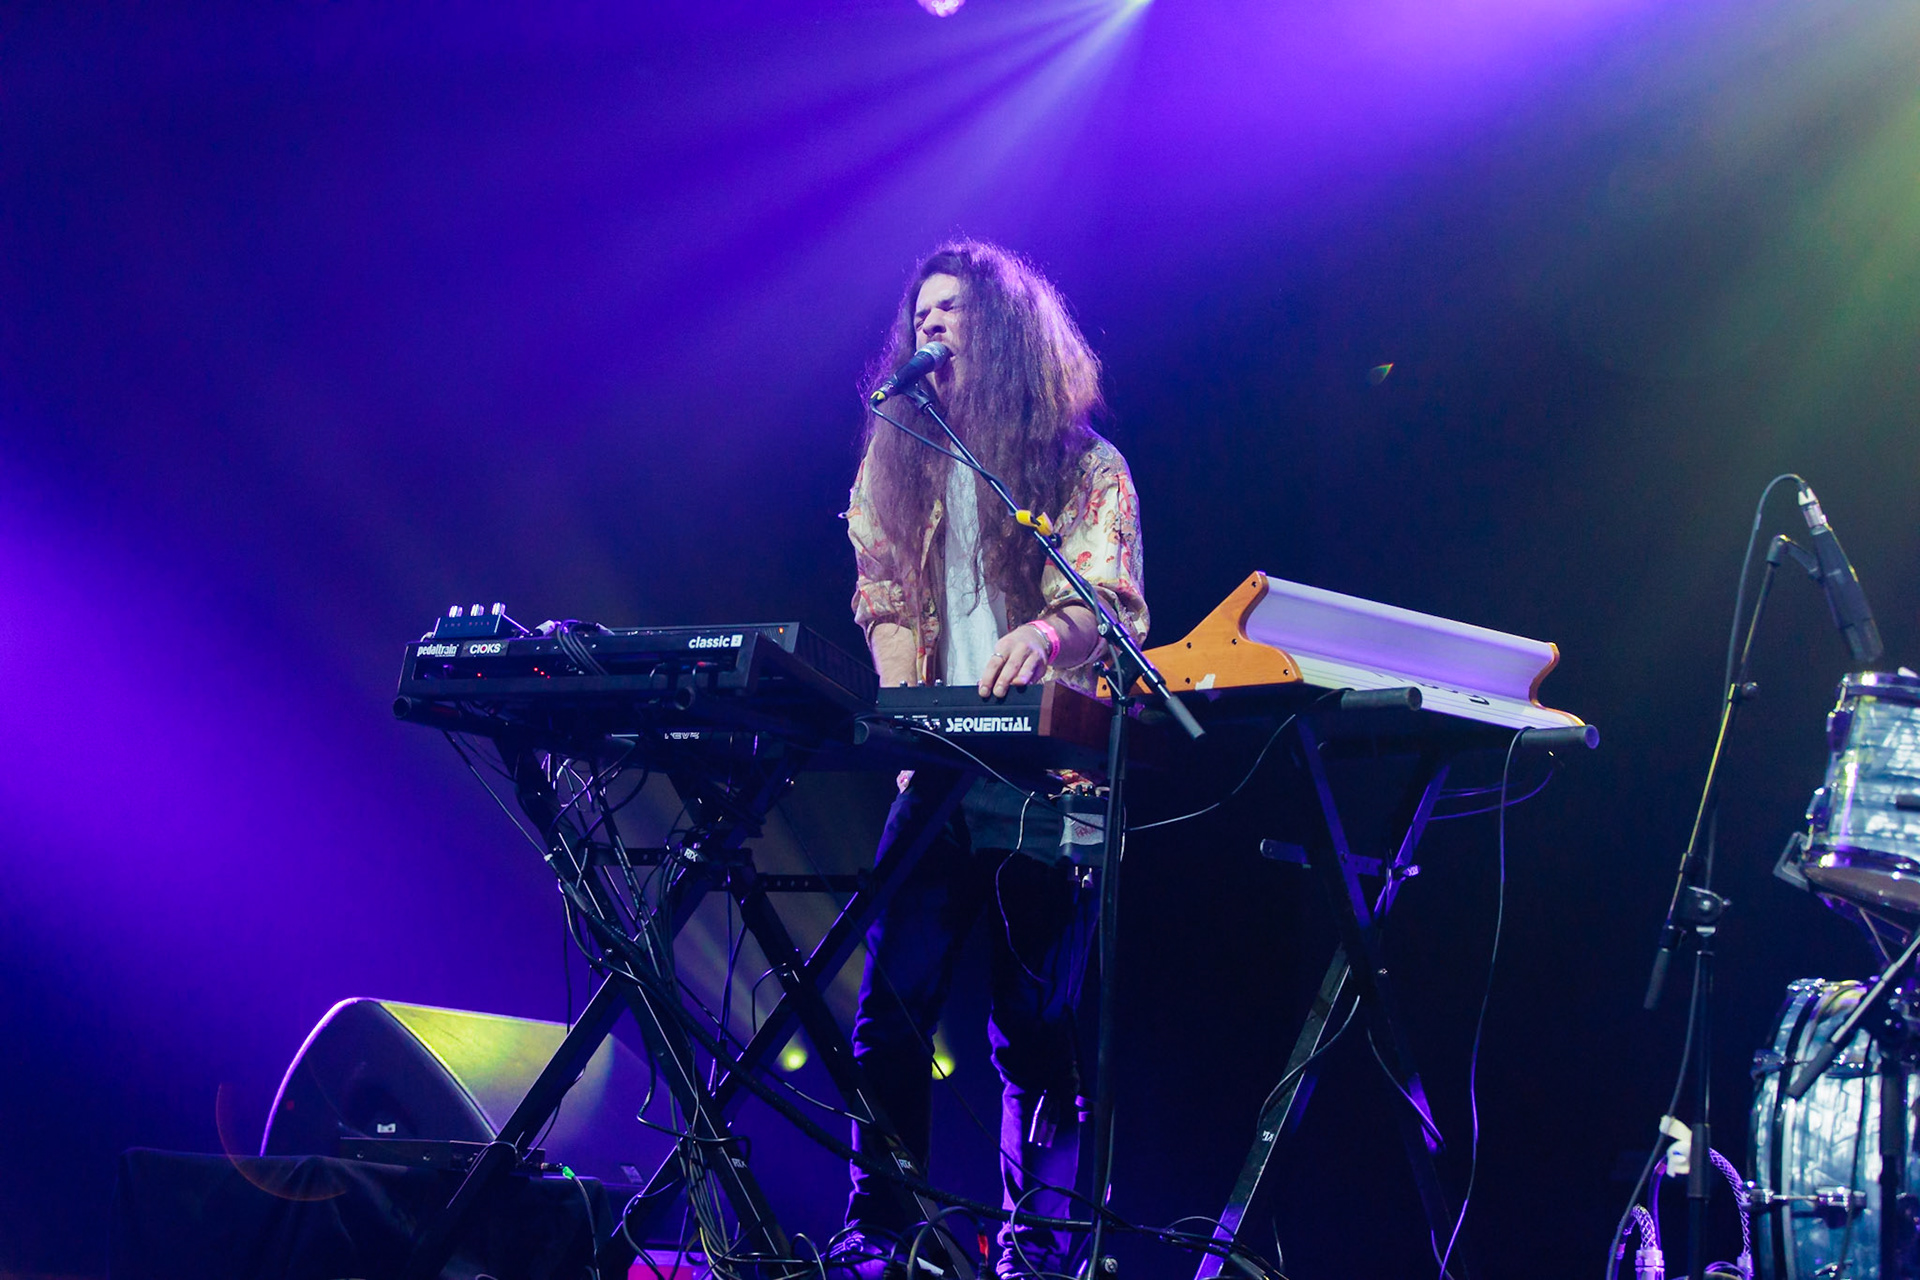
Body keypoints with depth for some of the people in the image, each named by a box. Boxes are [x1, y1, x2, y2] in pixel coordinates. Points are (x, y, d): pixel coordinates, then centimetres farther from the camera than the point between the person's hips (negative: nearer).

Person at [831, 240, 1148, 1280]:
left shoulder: (1084, 467, 3)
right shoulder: (898, 463, 16)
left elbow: (1110, 600, -11)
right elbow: (884, 603, 10)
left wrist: (1048, 632, -34)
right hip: (938, 774, 3)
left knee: (1035, 1026, -1)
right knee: (890, 1009, -5)